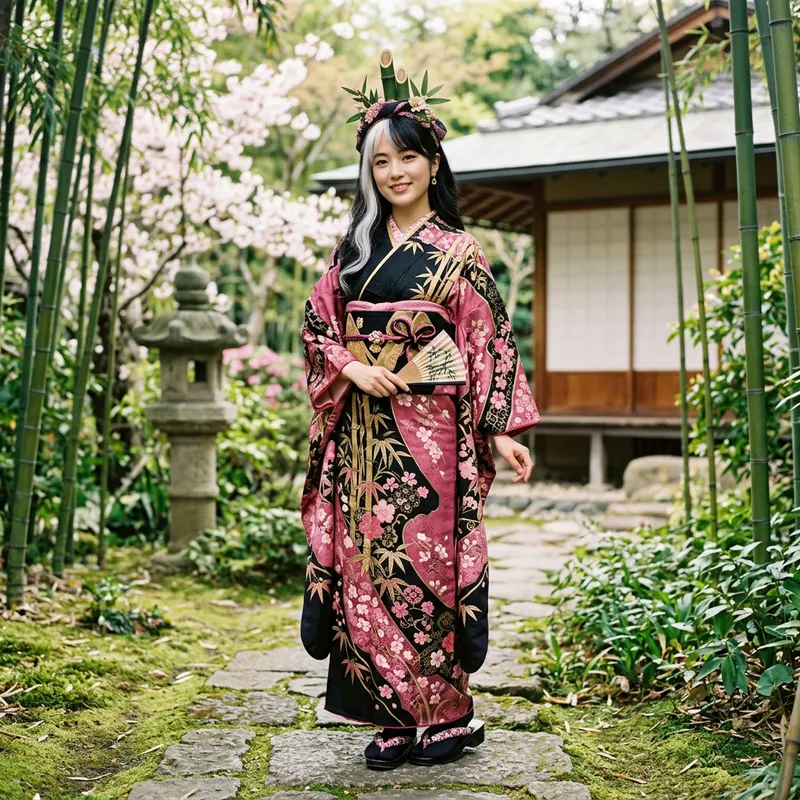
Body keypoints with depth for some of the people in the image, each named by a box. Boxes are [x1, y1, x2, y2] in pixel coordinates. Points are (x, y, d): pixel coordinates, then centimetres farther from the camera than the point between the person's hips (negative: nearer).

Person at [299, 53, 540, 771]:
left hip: (425, 430, -4)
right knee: (366, 567, 1)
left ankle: (446, 712, 11)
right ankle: (399, 718, 11)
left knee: (423, 564, -4)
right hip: (361, 433, 4)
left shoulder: (456, 252, 2)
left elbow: (489, 341, -2)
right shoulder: (354, 246, 14)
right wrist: (351, 366, -7)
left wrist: (503, 429, -9)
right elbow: (317, 323, 12)